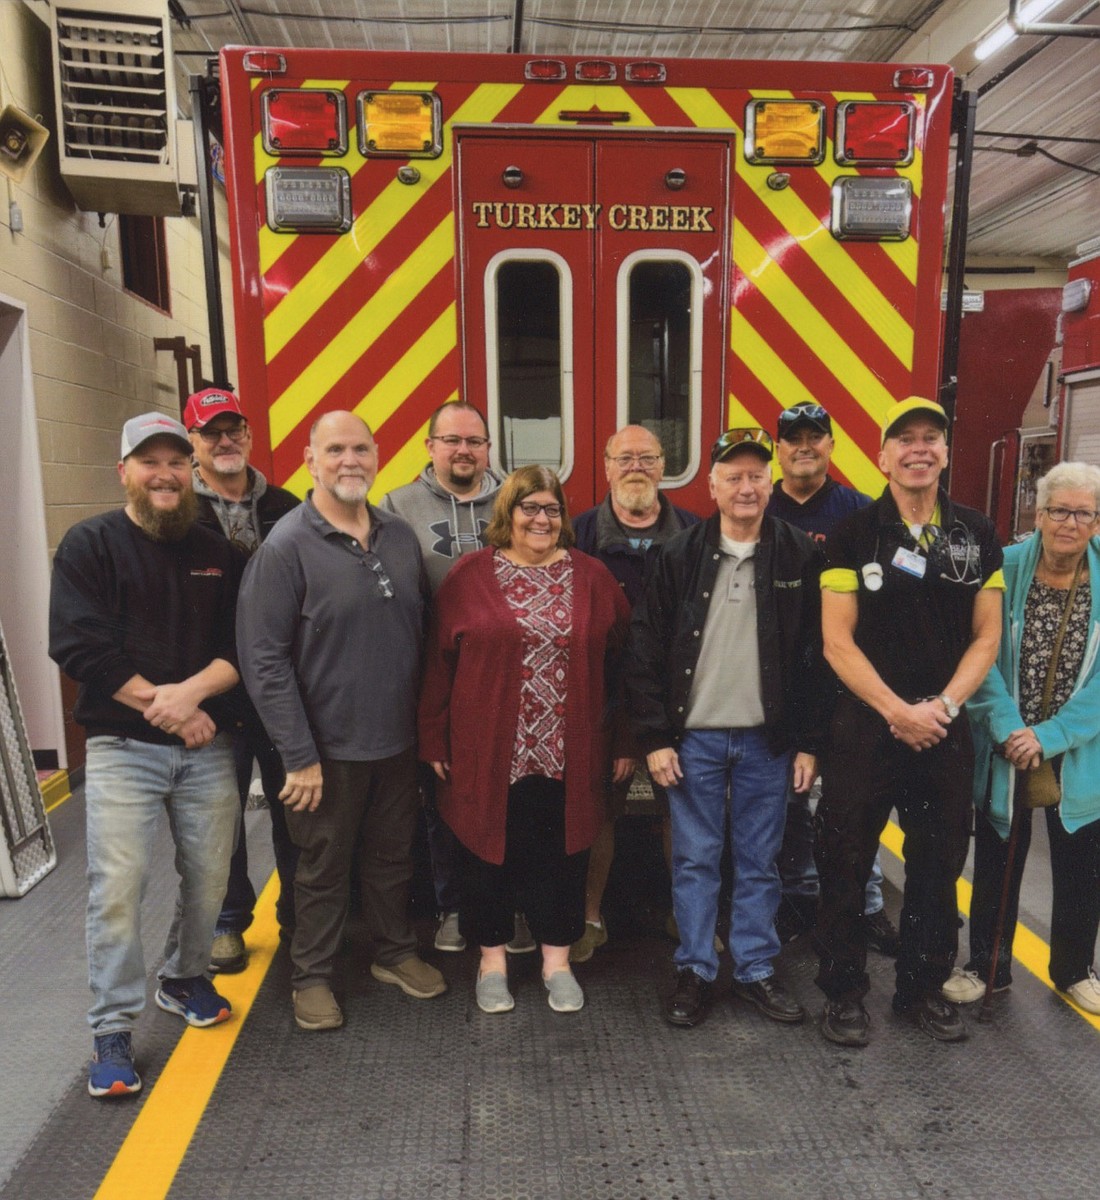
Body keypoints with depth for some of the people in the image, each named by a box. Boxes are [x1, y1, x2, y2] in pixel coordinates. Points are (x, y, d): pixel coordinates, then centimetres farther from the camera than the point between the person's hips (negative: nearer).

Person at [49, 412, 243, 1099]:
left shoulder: (219, 554, 9)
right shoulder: (91, 545, -1)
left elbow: (243, 646, 2)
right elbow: (79, 646, -11)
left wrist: (193, 691, -17)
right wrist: (162, 706, -14)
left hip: (208, 746, 3)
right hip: (122, 748, -3)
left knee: (210, 878, 9)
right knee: (117, 888, -4)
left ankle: (184, 979, 35)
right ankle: (114, 1031, 12)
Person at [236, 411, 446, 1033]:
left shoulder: (400, 534, 2)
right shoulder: (286, 546, -14)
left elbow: (425, 624, 11)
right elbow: (263, 659, -16)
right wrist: (299, 755, -17)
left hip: (400, 739, 5)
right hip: (330, 746, -4)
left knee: (394, 854, 20)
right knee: (324, 866, 13)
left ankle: (396, 952, 42)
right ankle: (313, 975, 34)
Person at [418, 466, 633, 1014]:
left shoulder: (591, 577, 4)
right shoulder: (470, 576, -1)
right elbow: (439, 662, -1)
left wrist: (625, 742, 3)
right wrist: (434, 741, -2)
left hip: (568, 754, 2)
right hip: (489, 752, -1)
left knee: (561, 855, 12)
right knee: (491, 850, 11)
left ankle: (556, 959, 31)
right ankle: (492, 959, 30)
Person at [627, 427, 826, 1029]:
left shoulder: (800, 556, 0)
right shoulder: (679, 556, -1)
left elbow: (815, 655, 1)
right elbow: (645, 651, -1)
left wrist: (807, 743, -2)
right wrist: (655, 738, -6)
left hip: (767, 738, 1)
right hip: (694, 737, 0)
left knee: (759, 862, 12)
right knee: (694, 860, 9)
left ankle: (756, 970, 28)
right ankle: (694, 972, 23)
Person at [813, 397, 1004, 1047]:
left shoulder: (978, 535, 6)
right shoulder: (854, 535, -3)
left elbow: (986, 637, 5)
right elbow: (838, 641, -7)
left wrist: (941, 707, -9)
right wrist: (898, 711, -14)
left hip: (946, 727, 3)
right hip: (864, 725, -3)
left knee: (939, 866, 13)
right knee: (847, 864, 4)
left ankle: (924, 988, 31)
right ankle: (844, 991, 21)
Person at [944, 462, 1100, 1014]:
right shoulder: (1003, 569, -9)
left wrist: (1049, 736, -18)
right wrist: (1007, 729, -20)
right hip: (1005, 749, -1)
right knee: (996, 862, 12)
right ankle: (986, 967, 31)